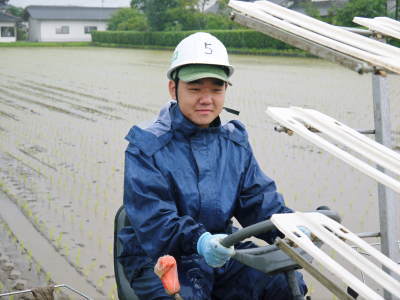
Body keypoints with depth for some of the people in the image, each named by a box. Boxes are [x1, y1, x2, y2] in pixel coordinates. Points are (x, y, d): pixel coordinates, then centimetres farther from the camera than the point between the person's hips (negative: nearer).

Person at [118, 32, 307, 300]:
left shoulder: (235, 142, 8)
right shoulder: (146, 147, -10)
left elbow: (258, 199, 3)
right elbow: (153, 219, -21)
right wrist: (198, 241, -40)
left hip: (221, 253, 5)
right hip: (158, 258, -4)